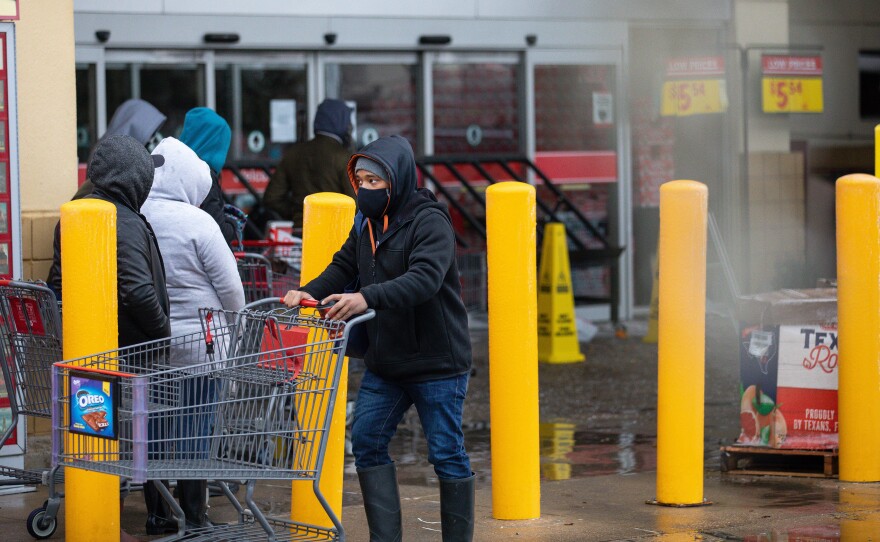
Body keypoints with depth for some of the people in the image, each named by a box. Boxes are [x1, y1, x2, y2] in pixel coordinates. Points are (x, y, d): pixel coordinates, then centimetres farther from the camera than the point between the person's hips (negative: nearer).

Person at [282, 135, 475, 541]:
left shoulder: (430, 221, -17)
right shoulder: (368, 225, 10)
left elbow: (424, 279, -31)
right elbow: (343, 267, 13)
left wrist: (368, 298, -44)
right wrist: (309, 293, -8)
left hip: (437, 361, -8)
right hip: (384, 363, 8)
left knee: (447, 454, 0)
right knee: (366, 442, 6)